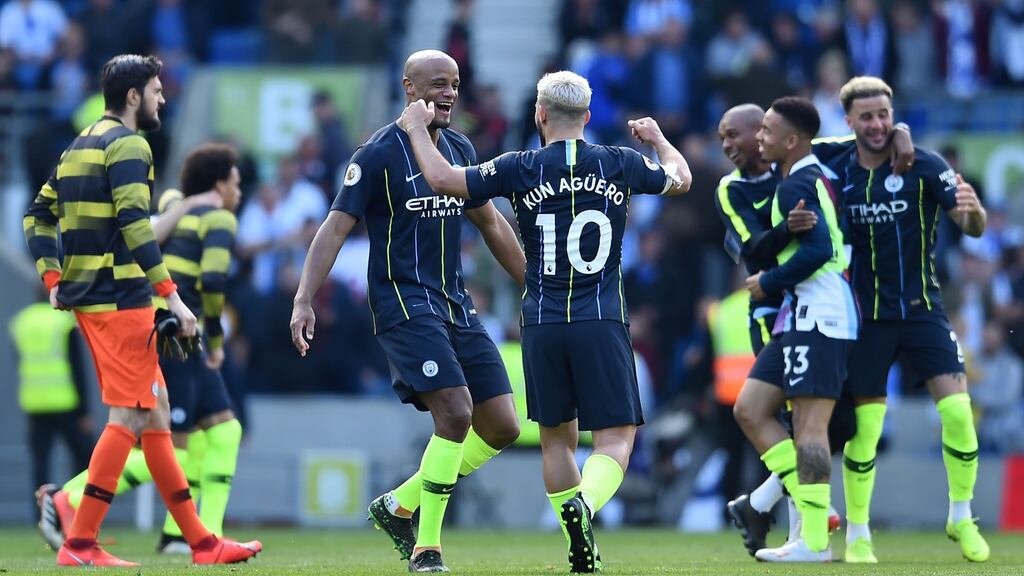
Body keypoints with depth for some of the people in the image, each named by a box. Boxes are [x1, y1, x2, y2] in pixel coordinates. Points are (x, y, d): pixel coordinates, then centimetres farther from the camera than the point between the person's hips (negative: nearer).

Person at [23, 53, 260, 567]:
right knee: (128, 417, -8)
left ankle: (199, 541, 14)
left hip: (86, 295, 10)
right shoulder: (127, 145, -10)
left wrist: (53, 281, 15)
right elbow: (134, 224, -20)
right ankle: (79, 544, -10)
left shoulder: (81, 145, 18)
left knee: (154, 412, 12)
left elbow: (38, 214, 19)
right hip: (120, 298, -10)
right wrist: (172, 296, -21)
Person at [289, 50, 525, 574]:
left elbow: (492, 224, 23)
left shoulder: (461, 150, 11)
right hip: (403, 301, -7)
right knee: (456, 412, -23)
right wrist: (304, 301, -20)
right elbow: (335, 228, -11)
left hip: (456, 305, 7)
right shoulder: (379, 153, -8)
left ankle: (399, 506, 18)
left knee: (502, 428, 2)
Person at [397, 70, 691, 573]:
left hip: (542, 324, 1)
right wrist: (657, 137, 42)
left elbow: (443, 179, -1)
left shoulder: (522, 169, -3)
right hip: (602, 323, -1)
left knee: (557, 437, 15)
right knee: (616, 436, -1)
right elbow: (680, 178, 22)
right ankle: (583, 504, -30)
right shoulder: (619, 165, 2)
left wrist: (417, 129, 15)